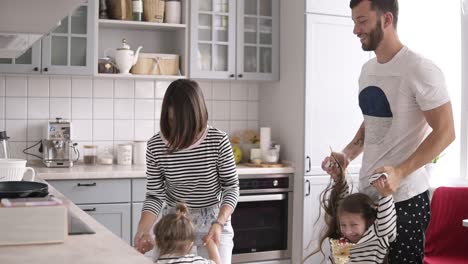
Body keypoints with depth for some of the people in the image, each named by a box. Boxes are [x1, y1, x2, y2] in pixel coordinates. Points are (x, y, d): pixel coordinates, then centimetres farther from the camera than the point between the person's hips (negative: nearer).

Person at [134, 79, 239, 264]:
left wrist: (219, 223, -23)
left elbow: (231, 187, -9)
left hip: (214, 221, -1)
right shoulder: (156, 146, -12)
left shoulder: (218, 141, -17)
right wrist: (142, 231, -22)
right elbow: (155, 195, -7)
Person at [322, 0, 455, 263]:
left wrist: (399, 172, -25)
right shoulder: (367, 70, 11)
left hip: (405, 198, -7)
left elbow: (445, 132, -15)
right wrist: (348, 154, 4)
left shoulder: (420, 69, -14)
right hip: (367, 193, 7)